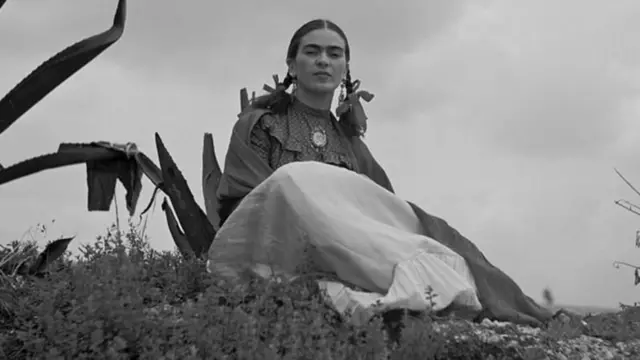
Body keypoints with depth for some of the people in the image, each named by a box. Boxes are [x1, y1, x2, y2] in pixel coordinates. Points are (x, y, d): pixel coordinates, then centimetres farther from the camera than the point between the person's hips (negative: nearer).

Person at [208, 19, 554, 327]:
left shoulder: (352, 144, 21)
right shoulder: (259, 125, 11)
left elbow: (386, 212, 9)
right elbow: (240, 203, -3)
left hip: (340, 258, 4)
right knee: (298, 179, -31)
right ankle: (418, 275, -43)